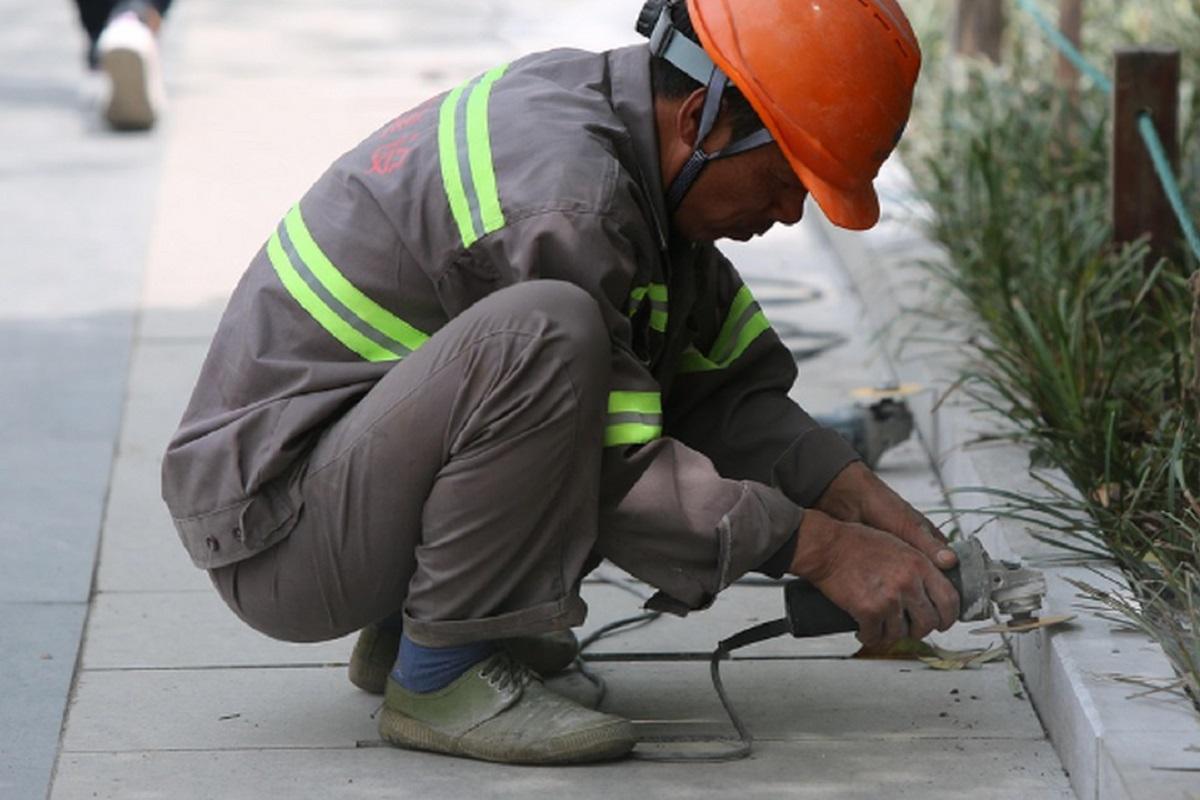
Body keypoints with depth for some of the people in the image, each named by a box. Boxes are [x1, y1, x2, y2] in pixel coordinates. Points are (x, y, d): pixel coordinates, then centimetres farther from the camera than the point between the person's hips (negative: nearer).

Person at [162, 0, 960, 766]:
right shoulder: (560, 198, -26)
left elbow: (725, 385, 10)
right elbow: (614, 476, -22)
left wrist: (864, 500, -2)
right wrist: (822, 548, -18)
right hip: (276, 532, -10)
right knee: (545, 333, -32)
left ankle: (401, 626, 13)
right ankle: (440, 674, -15)